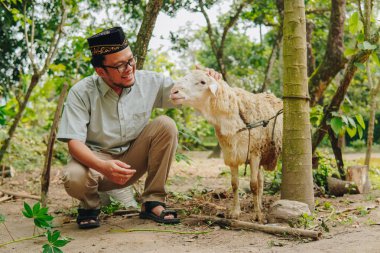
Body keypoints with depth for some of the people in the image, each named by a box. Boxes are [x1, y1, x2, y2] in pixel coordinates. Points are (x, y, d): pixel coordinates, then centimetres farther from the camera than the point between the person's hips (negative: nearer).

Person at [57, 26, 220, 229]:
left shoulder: (148, 82, -8)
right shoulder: (81, 93, -17)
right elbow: (74, 142, -22)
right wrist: (103, 166, -41)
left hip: (132, 158, 3)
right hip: (95, 159, -3)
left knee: (165, 125, -21)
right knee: (74, 178, -37)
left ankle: (153, 202, -12)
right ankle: (90, 205, 3)